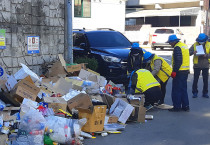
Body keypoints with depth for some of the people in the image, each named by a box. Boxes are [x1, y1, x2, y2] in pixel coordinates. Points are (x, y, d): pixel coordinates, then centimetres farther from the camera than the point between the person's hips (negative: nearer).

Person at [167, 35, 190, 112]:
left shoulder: (177, 47, -15)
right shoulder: (184, 45, 16)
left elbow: (178, 61, -22)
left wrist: (174, 71, -19)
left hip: (179, 72, -10)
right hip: (186, 71, 10)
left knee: (176, 90, -2)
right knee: (183, 89, 15)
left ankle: (177, 107, 1)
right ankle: (185, 106, 18)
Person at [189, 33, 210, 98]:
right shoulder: (195, 45, -1)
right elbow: (189, 52, -7)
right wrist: (193, 52, -28)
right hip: (197, 65, -1)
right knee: (195, 80, 2)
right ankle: (195, 93, 12)